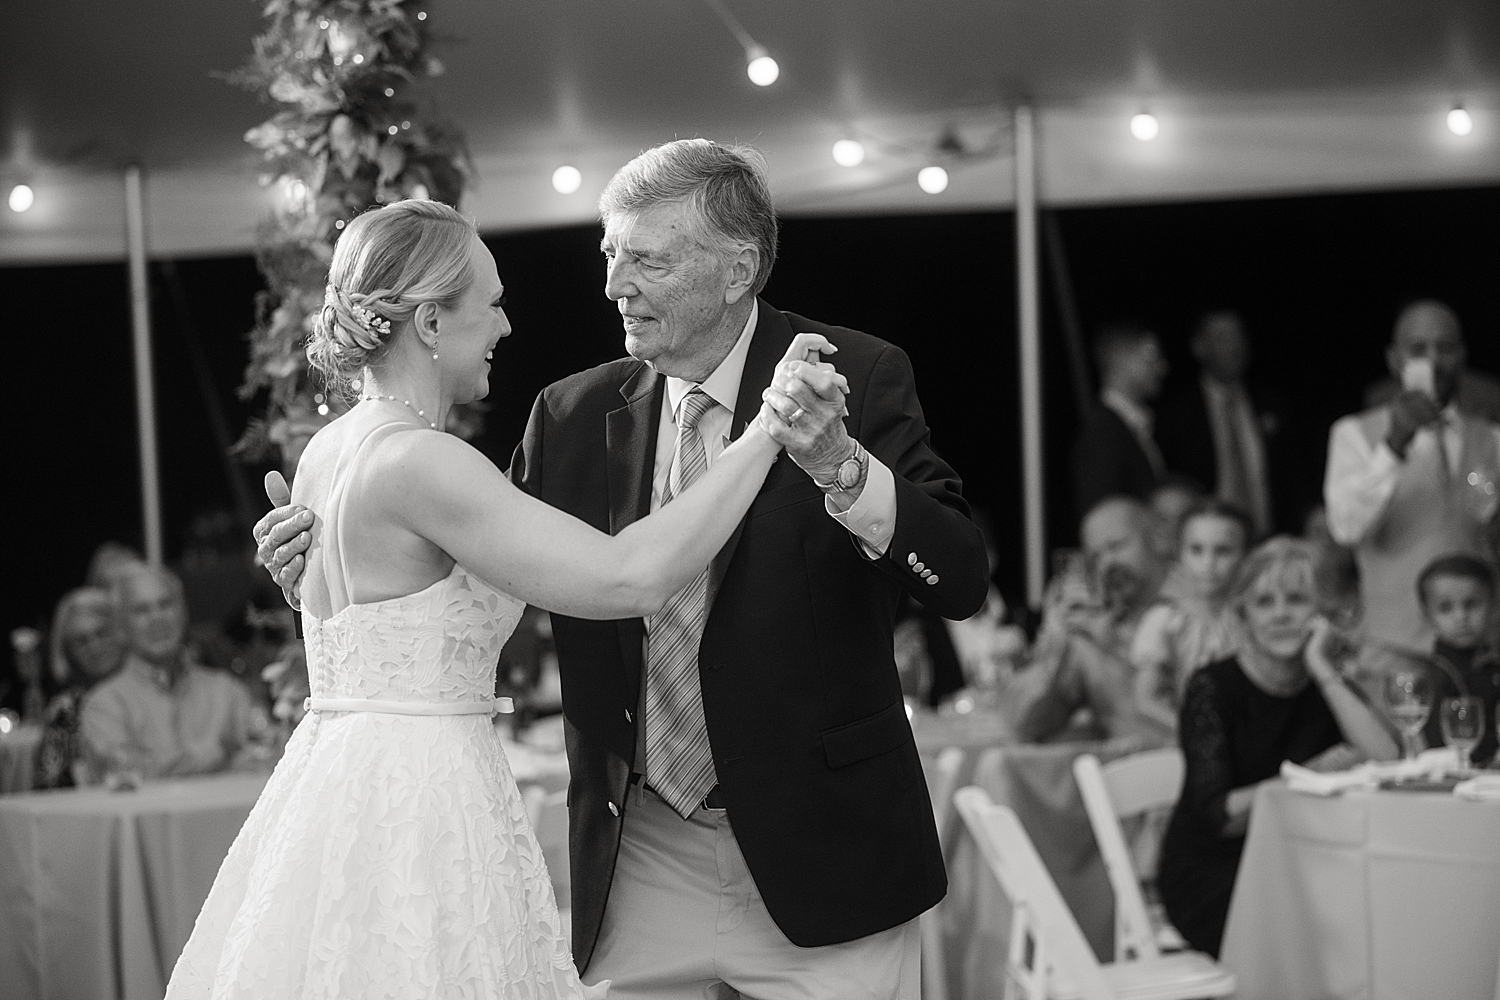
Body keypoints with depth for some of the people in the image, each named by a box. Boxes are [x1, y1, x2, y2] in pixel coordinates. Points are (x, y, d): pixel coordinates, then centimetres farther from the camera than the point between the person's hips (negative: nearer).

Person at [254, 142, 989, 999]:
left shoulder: (857, 380, -6)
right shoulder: (576, 415, 4)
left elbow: (963, 581, -16)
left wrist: (841, 467, -32)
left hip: (819, 858, -3)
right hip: (641, 863, 3)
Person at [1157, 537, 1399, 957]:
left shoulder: (1327, 686, 8)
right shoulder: (1213, 688, -6)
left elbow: (1387, 764, -13)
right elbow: (1217, 816, -15)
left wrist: (1324, 673, -12)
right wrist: (1307, 777, -22)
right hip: (1210, 875, -4)